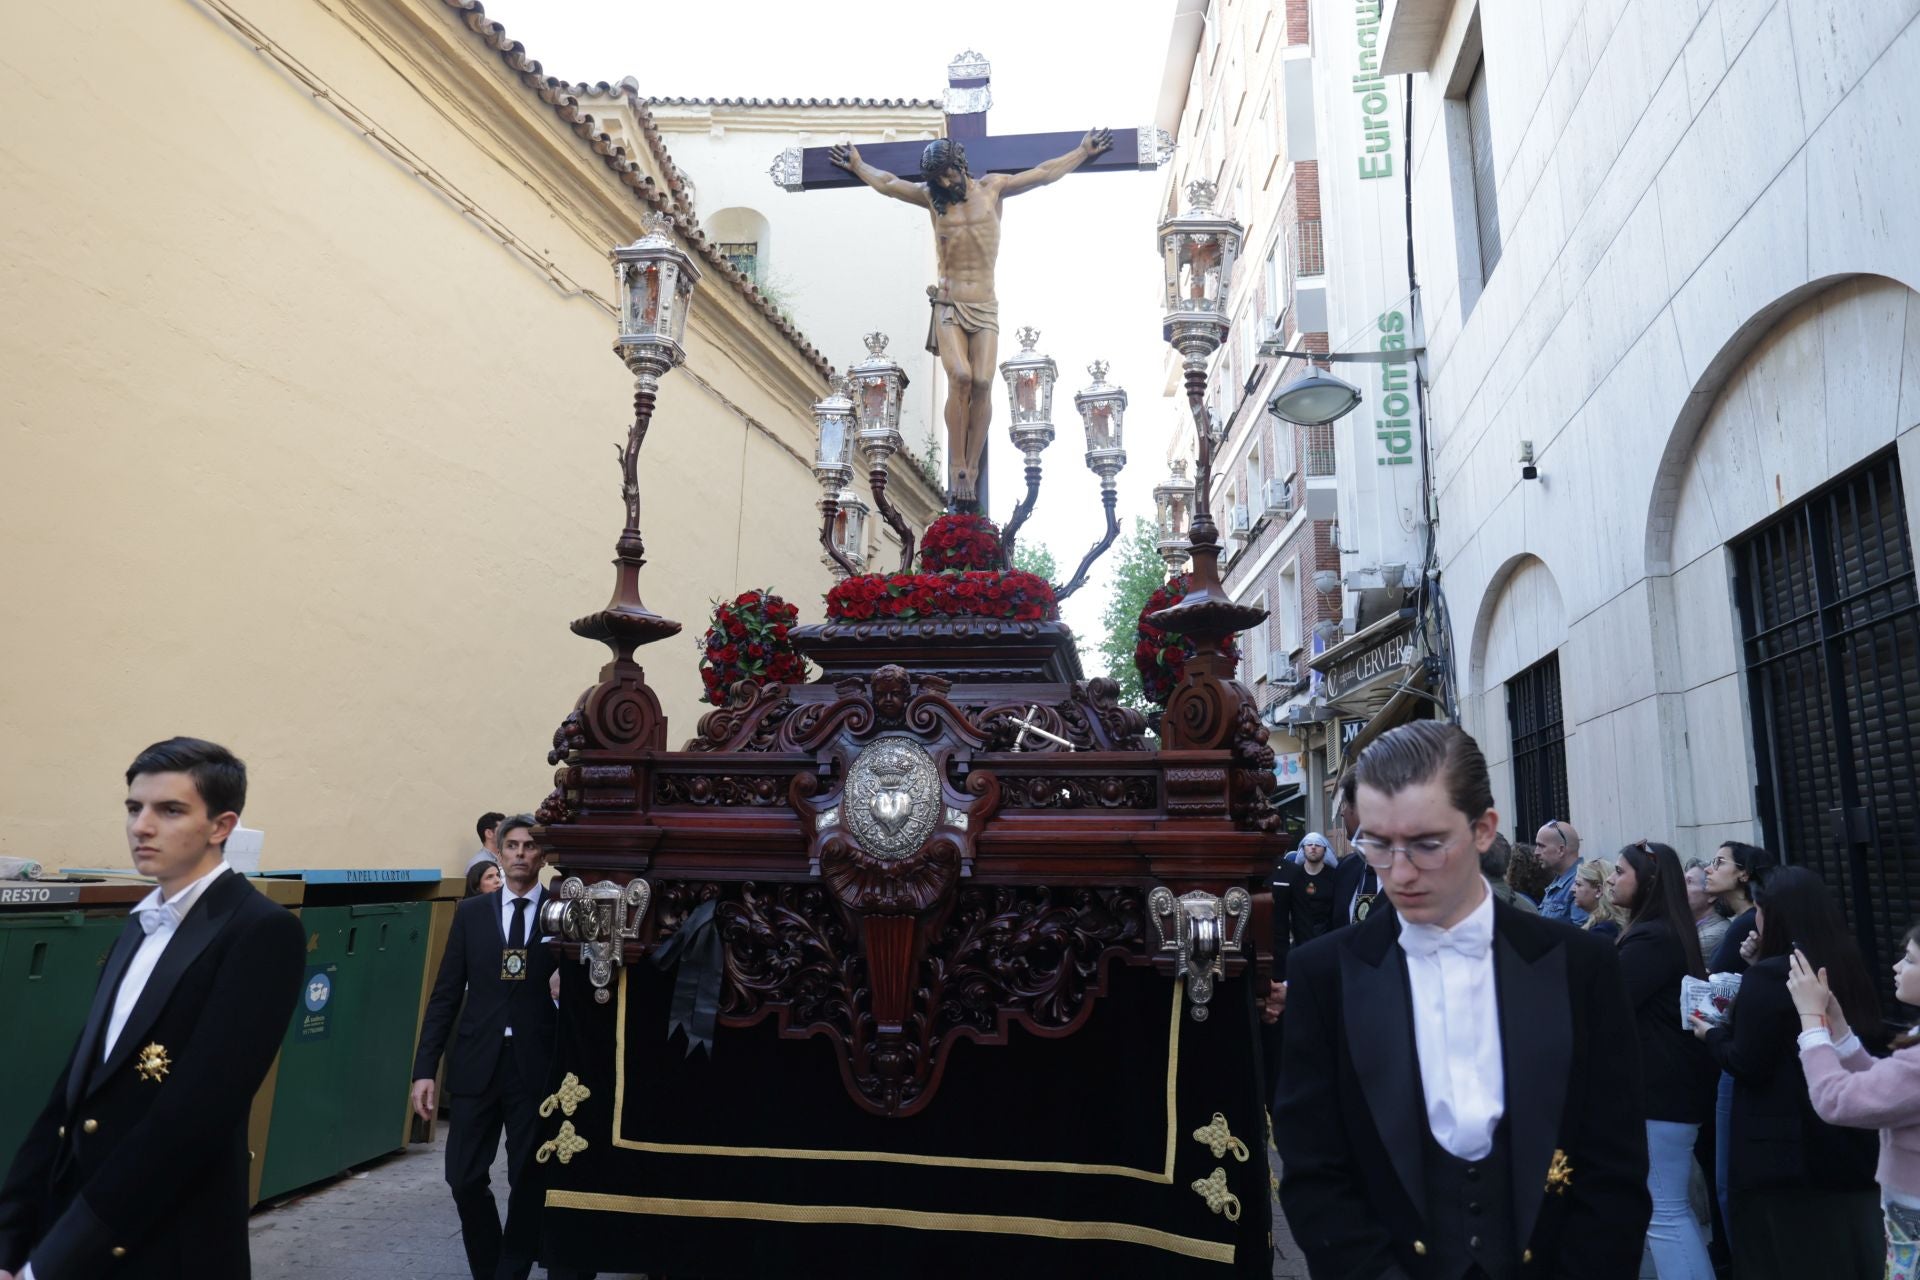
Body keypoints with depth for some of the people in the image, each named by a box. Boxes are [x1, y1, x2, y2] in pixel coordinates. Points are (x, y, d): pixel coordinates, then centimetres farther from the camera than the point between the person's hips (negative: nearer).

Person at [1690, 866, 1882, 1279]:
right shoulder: (1848, 966, 2)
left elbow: (1748, 1065, -17)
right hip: (1850, 1140, 7)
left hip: (1783, 1148, -7)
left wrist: (1712, 1033, 2)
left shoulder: (1768, 975, -19)